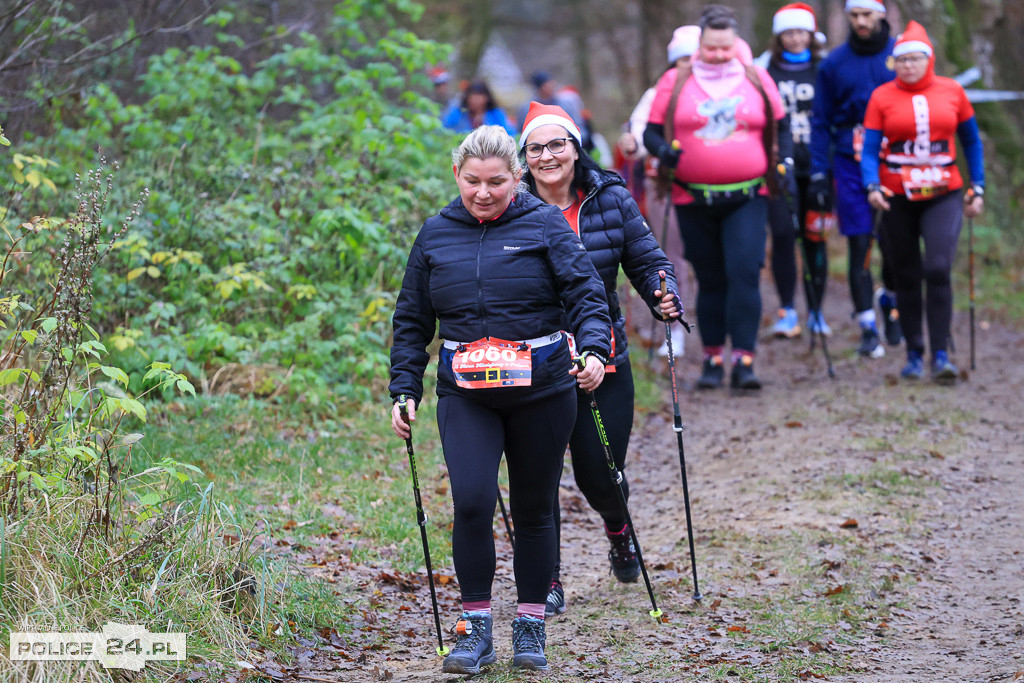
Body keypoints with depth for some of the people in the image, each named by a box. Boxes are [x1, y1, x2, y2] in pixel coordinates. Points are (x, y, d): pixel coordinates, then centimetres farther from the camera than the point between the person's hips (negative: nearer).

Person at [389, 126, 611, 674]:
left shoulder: (544, 225, -1)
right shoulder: (436, 236, 7)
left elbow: (586, 294, -5)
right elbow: (412, 321, 13)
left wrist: (593, 349, -23)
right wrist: (404, 390, 5)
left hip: (541, 388, -1)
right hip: (465, 392, 1)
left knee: (533, 510, 7)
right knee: (471, 501, -16)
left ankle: (530, 629, 20)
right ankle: (476, 629, -5)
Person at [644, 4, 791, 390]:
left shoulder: (757, 80, 6)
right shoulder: (674, 83, 3)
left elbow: (780, 127, 16)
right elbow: (652, 131, 4)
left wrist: (784, 162, 1)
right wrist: (663, 150, -17)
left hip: (746, 198, 0)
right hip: (694, 200, 1)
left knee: (744, 274, -14)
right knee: (710, 281, 9)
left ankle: (744, 359, -14)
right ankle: (712, 358, 21)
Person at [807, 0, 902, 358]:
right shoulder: (834, 63, 5)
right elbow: (820, 122, 8)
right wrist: (819, 175, 1)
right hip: (850, 166, 0)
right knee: (859, 246, -3)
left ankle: (890, 300, 31)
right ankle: (868, 328, 2)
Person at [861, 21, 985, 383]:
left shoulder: (952, 91, 3)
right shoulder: (882, 96, -1)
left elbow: (971, 141, 13)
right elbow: (870, 149, -3)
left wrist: (977, 188, 9)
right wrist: (872, 186, -20)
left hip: (944, 196, -1)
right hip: (898, 199, 1)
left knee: (938, 269, -16)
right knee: (907, 277, 7)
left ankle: (941, 356, -12)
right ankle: (914, 354, 19)